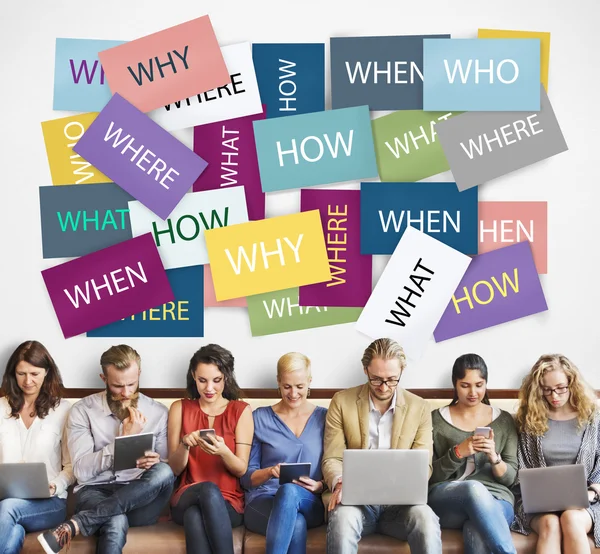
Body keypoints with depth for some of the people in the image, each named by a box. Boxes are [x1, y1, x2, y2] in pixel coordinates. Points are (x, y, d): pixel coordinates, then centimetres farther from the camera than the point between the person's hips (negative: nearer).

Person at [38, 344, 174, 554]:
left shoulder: (158, 413, 7)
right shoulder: (82, 410, 1)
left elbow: (168, 468, 7)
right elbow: (82, 470, -8)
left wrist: (155, 463, -17)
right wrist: (125, 439, -13)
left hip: (140, 499, 4)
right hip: (95, 492, -4)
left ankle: (75, 525, -37)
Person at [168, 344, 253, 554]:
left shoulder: (241, 410, 5)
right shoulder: (180, 408, 9)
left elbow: (241, 470, 1)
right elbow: (174, 469, 7)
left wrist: (223, 452, -22)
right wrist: (185, 445, -15)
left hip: (229, 503, -1)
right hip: (187, 499, 1)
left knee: (196, 516, -37)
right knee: (208, 489, -37)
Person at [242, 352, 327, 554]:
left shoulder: (324, 418, 11)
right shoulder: (260, 418, 10)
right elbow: (246, 477, 8)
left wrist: (318, 486, -12)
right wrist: (270, 472, -14)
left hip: (309, 505, 1)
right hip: (263, 501, -1)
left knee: (289, 491, -38)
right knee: (296, 524, -39)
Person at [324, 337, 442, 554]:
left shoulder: (419, 408, 6)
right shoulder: (342, 402, 3)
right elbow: (332, 458, 1)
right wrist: (340, 483, -22)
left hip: (399, 502, 1)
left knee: (426, 519, -33)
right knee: (343, 517, -37)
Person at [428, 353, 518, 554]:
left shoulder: (504, 420, 14)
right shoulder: (436, 419, 10)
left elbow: (510, 478, 10)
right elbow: (430, 475, 5)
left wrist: (494, 457, -12)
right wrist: (458, 453, -12)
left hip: (494, 499, 0)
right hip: (445, 501, 0)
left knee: (477, 532, -41)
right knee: (474, 488, -39)